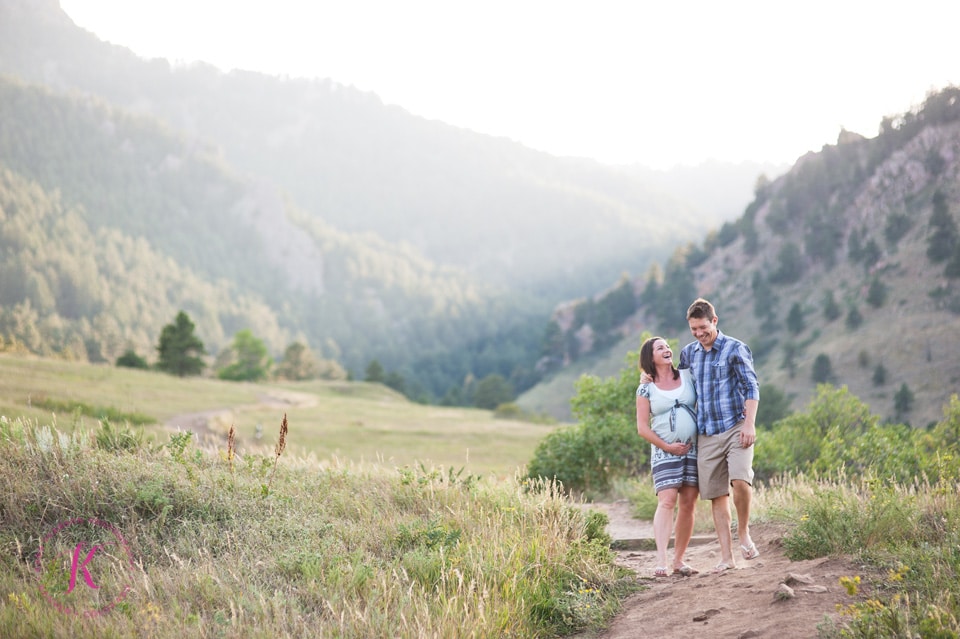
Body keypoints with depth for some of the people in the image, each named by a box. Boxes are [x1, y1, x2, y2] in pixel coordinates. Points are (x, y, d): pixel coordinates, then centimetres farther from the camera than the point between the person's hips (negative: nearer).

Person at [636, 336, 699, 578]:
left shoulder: (687, 376, 7)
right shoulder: (646, 388, 1)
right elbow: (642, 427, -1)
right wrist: (667, 447, -9)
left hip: (693, 448, 3)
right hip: (665, 452, -3)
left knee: (689, 504, 1)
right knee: (667, 501, -17)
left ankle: (678, 560, 8)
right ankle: (661, 560, -25)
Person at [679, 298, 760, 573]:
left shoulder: (735, 349, -1)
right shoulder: (688, 353, 14)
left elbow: (751, 387, -5)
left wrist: (750, 423, -15)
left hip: (735, 428, -4)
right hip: (706, 434, 5)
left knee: (740, 480, -24)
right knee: (716, 495, 2)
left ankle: (744, 532, -1)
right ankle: (726, 556, 6)